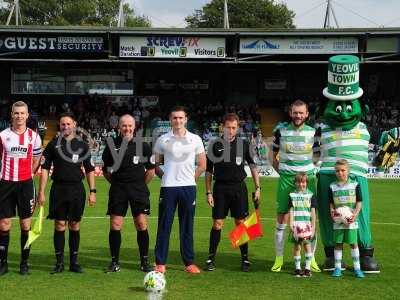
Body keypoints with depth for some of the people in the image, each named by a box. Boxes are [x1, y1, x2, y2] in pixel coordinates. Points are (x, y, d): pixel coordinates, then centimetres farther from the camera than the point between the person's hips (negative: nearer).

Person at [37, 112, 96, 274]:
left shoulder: (82, 145, 7)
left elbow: (90, 169, 8)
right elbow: (45, 168, 3)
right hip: (58, 189, -1)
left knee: (75, 225, 5)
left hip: (77, 189, 1)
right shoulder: (53, 144, 5)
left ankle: (74, 262, 14)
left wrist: (92, 191, 0)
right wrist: (41, 192, -4)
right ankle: (59, 262, 10)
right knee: (60, 225, 1)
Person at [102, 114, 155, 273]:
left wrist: (140, 185, 5)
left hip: (138, 189, -1)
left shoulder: (143, 145, 2)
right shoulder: (111, 145, 4)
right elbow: (106, 169, 13)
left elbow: (151, 170, 8)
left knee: (141, 224, -2)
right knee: (115, 225, -1)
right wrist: (116, 183, 6)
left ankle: (144, 262, 9)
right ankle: (115, 262, 10)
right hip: (117, 190, 1)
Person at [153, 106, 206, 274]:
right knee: (164, 226, 0)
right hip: (168, 188, -1)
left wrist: (191, 178, 5)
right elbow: (155, 164, 11)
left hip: (188, 187, 1)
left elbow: (202, 165, 10)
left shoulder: (195, 140, 5)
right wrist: (164, 176, 1)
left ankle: (189, 263, 14)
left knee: (187, 227, 6)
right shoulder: (163, 140, 4)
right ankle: (160, 263, 7)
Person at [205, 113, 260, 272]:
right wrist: (208, 192, 0)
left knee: (241, 223, 3)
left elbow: (253, 167, 10)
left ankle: (245, 259, 14)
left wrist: (257, 188, 4)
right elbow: (208, 171, 5)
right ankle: (211, 259, 10)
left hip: (239, 188, 1)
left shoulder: (244, 144, 4)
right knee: (217, 224, -1)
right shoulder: (215, 145, 2)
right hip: (220, 188, 0)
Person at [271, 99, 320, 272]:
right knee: (282, 221, 2)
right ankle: (278, 259, 12)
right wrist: (281, 172, 2)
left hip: (307, 179, 1)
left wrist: (309, 171, 6)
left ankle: (311, 259, 14)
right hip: (286, 180, -1)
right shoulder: (281, 130, 2)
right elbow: (273, 157, 11)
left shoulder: (313, 132, 4)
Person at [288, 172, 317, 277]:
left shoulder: (310, 195, 6)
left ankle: (308, 268, 5)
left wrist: (313, 227, 1)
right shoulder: (292, 195, 7)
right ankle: (297, 268, 11)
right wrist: (291, 224, -5)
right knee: (297, 246, 4)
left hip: (307, 225, -1)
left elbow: (313, 212, 5)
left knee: (307, 245, -4)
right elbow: (291, 211, 5)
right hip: (296, 225, 1)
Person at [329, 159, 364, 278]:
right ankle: (337, 268, 13)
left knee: (353, 243, 2)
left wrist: (355, 214, -11)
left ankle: (357, 268, 11)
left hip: (351, 220, -1)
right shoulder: (332, 187, 5)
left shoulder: (355, 185, 1)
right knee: (338, 243, 5)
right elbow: (331, 203, 10)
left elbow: (359, 202, 2)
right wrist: (332, 212, -9)